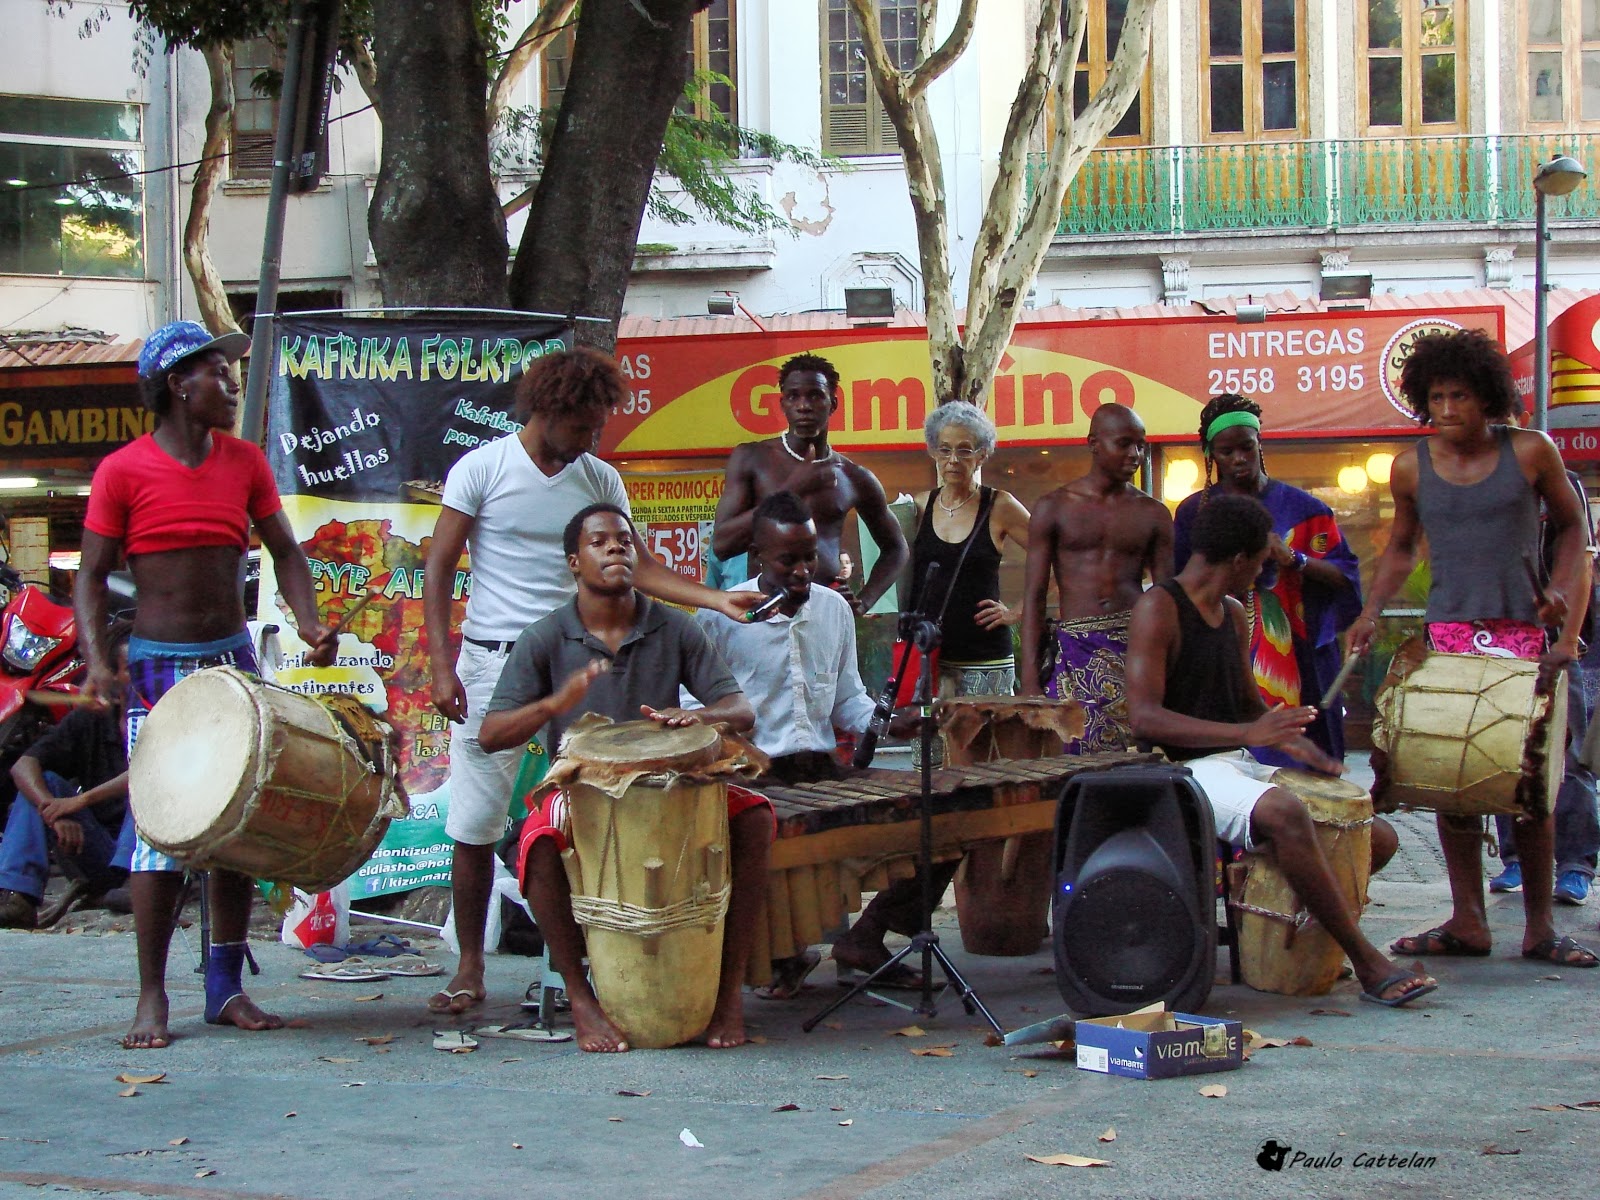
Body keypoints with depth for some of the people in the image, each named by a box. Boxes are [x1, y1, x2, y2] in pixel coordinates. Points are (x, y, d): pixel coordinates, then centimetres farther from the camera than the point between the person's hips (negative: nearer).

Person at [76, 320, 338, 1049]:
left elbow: (284, 552, 9)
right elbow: (92, 576, -5)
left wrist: (309, 623, -8)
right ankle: (151, 999, 2)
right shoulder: (124, 471, -7)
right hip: (158, 666, -5)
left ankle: (227, 988, 15)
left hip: (233, 660, 5)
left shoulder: (244, 462, 6)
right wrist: (97, 660, -19)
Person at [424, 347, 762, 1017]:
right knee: (474, 828, 0)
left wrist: (719, 601, -8)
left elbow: (638, 570, 6)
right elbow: (439, 568, -2)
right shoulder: (482, 470, -2)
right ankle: (470, 970, 11)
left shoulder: (600, 481, 7)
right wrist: (440, 664, -10)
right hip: (493, 665, -2)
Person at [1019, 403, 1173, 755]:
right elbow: (1033, 597, 5)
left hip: (1137, 648, 1)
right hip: (1075, 654, -1)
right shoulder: (1055, 508, 6)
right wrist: (1029, 682, -3)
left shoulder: (1153, 513, 11)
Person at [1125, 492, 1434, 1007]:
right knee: (1285, 813, -38)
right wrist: (1247, 733, -28)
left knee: (1378, 837, 3)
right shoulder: (1158, 608, -10)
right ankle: (1368, 965, -31)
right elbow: (1144, 716, -21)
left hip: (1240, 769, 9)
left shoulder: (1233, 615, 17)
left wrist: (1293, 743, 1)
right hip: (1186, 770, -9)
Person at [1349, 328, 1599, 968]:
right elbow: (1400, 548, 18)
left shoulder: (1531, 452, -1)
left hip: (1523, 634, -2)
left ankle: (1539, 927, 5)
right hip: (1447, 634, 2)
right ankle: (1467, 921, 5)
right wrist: (1370, 613, 5)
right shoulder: (1411, 467, 6)